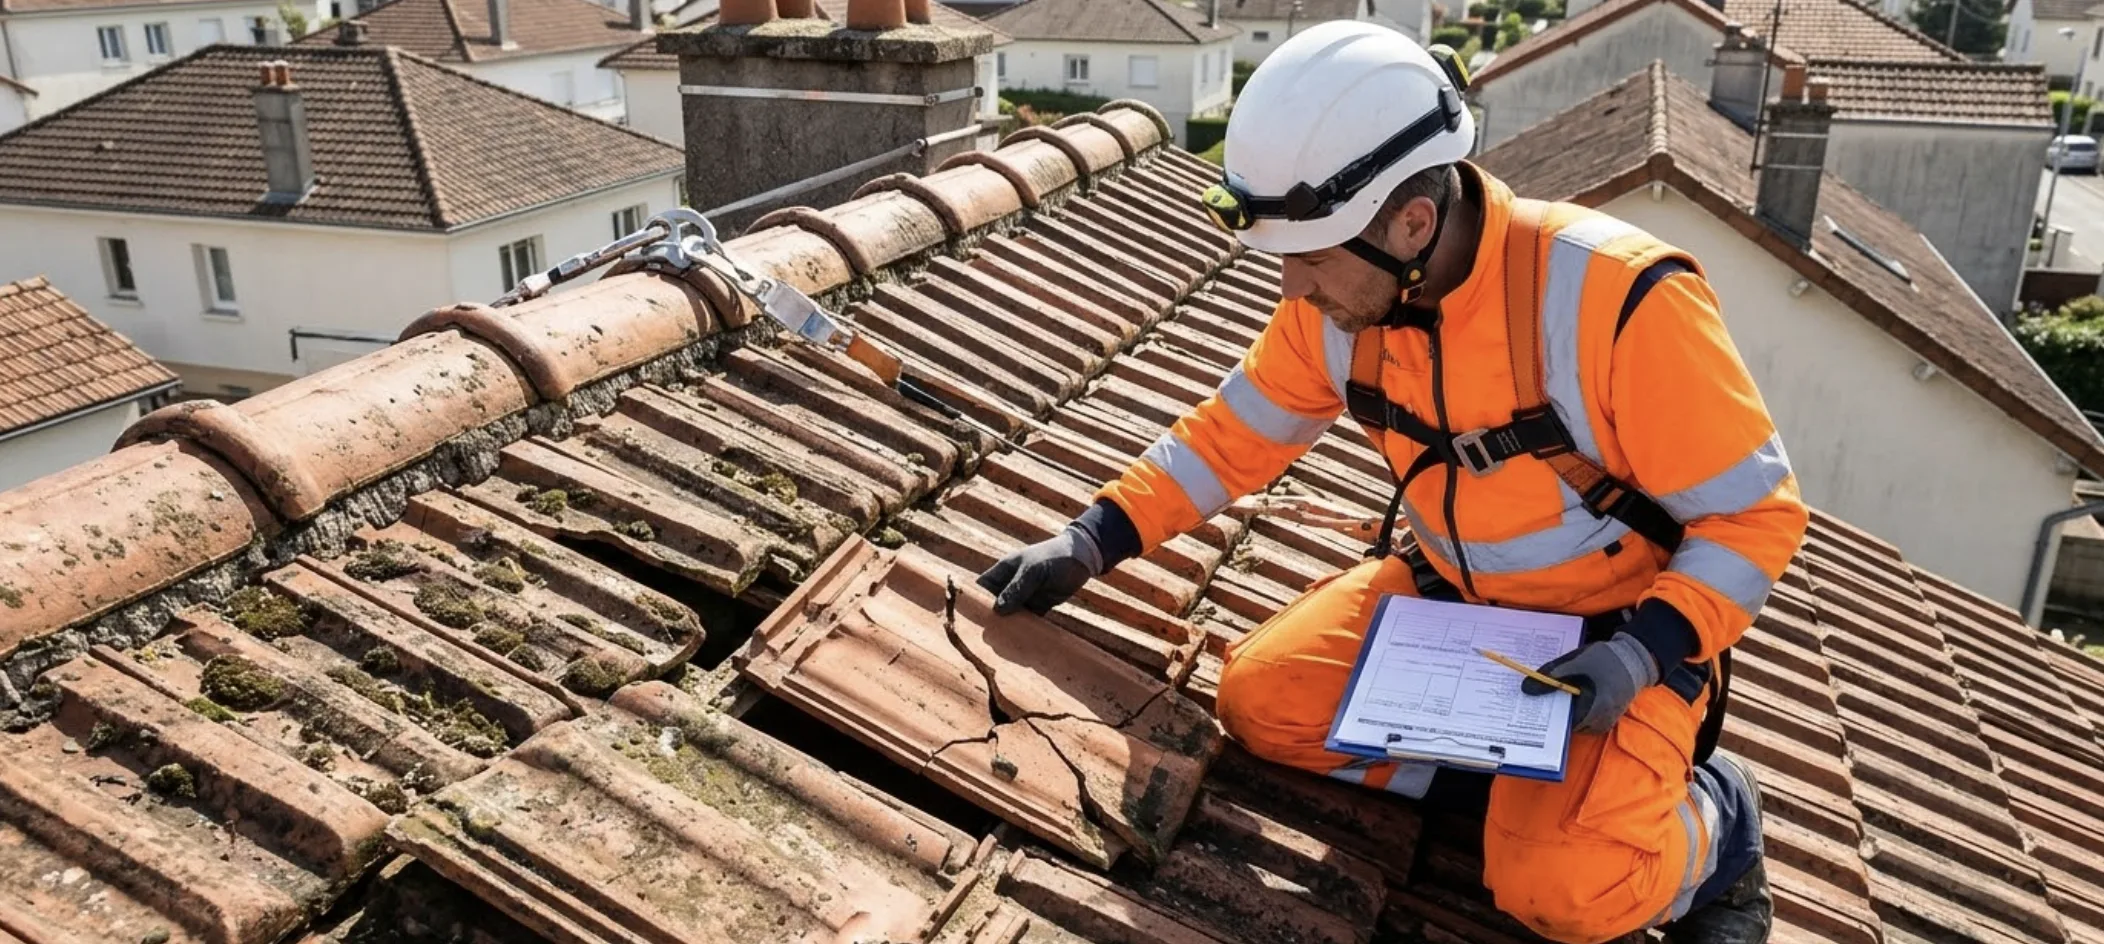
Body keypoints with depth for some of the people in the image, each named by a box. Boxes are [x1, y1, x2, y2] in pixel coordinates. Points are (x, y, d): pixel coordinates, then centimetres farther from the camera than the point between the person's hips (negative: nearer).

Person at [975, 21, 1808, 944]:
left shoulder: (1617, 298, -30)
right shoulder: (1341, 298, -13)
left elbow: (1756, 513, -19)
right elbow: (1238, 431, 2)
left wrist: (1645, 653, -31)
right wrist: (1093, 540, -6)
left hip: (1620, 631, -5)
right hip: (1450, 597, 6)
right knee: (1259, 702, -8)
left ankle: (1711, 819, 8)